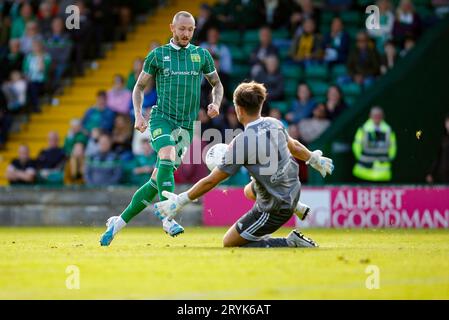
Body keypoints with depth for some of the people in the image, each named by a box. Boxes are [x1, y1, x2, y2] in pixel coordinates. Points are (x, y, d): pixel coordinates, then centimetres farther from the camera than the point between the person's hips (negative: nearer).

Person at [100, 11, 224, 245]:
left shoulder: (202, 55, 10)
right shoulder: (158, 55, 5)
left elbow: (217, 84, 22)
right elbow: (139, 86, 13)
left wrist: (216, 104, 1)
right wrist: (138, 114, -2)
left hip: (186, 126, 3)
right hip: (161, 118, -3)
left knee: (156, 181, 0)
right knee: (168, 157, -33)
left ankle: (118, 223, 13)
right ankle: (168, 219, -39)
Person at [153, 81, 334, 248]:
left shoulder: (241, 143, -26)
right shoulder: (274, 124, -7)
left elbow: (211, 181, -21)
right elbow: (294, 147, 14)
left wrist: (180, 201, -12)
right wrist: (315, 159, 35)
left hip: (274, 209, -8)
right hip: (293, 190, 8)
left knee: (229, 244, 2)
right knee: (249, 191, 36)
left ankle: (291, 244, -8)